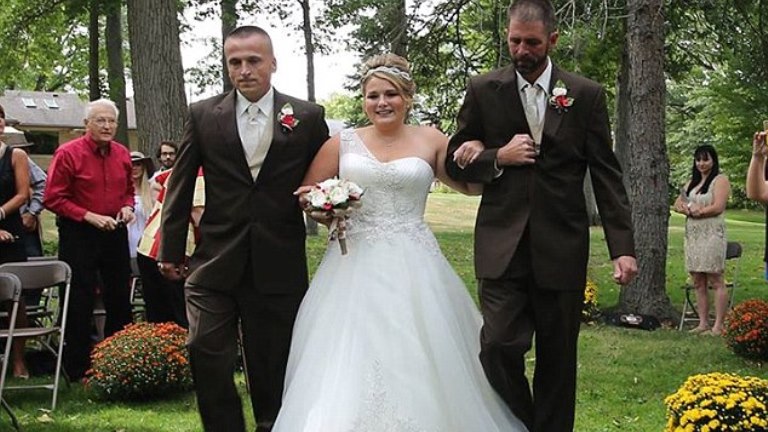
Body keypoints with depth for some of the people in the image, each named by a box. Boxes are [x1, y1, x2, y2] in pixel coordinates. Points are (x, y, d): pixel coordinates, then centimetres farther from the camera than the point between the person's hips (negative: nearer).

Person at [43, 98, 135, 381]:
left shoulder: (122, 154, 6)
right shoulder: (68, 154, -11)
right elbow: (53, 199, -12)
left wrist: (127, 206, -1)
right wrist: (90, 217, -19)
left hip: (114, 232, 6)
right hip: (78, 234, -5)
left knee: (120, 299, 12)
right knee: (80, 304, 1)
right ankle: (78, 369, 11)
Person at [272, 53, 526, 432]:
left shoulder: (430, 140, 6)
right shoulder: (342, 144, 7)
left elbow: (472, 185, 12)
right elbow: (306, 197, 13)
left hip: (412, 269, 0)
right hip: (355, 269, 1)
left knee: (416, 365, -1)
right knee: (348, 369, -2)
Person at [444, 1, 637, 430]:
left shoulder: (587, 95, 3)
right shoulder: (484, 90, 4)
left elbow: (607, 175, 3)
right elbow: (455, 161, 10)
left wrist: (623, 247, -5)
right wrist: (498, 158, -10)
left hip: (562, 247, 0)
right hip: (502, 246, 0)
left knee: (558, 358, 7)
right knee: (499, 347, -9)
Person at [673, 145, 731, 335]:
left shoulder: (720, 180, -2)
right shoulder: (692, 182, 21)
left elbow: (718, 207, -13)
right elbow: (677, 204, 16)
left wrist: (697, 211, -3)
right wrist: (689, 210, -5)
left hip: (712, 235, -7)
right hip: (692, 236, 8)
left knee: (715, 280, -7)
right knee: (698, 282, 6)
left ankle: (718, 325, -7)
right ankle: (703, 323, 10)